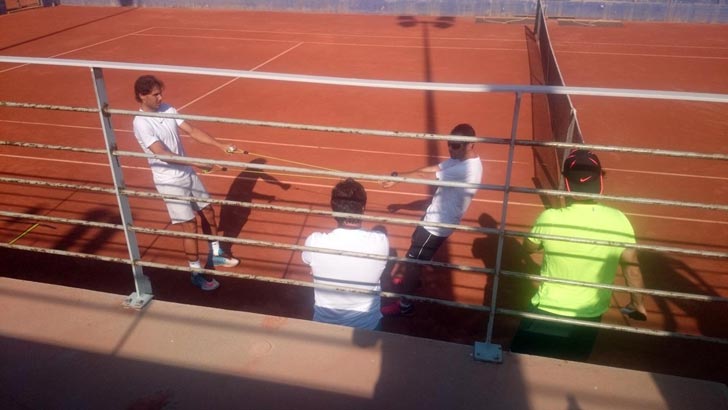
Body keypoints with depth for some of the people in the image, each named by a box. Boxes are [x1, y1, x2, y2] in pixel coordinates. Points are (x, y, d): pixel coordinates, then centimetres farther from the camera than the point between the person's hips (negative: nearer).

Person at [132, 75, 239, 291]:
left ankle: (216, 254, 38)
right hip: (170, 182, -7)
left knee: (208, 211, 17)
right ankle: (197, 273, 15)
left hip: (188, 174, 7)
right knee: (190, 225, -2)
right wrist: (197, 163, -34)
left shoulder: (167, 110, 0)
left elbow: (192, 131, 0)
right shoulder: (141, 123, -20)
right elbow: (163, 154, -29)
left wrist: (222, 146, -9)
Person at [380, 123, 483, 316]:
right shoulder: (460, 159, 0)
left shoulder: (466, 169, -30)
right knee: (416, 242, 29)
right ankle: (409, 278, 54)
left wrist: (397, 177, -18)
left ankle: (404, 304, 18)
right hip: (435, 217, 9)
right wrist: (400, 176, -10)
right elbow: (431, 169, -1)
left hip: (438, 224, -9)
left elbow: (425, 176, -27)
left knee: (412, 260, 2)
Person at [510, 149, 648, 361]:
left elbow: (529, 247, -2)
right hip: (589, 316, 3)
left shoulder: (550, 218, -23)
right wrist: (637, 303, 14)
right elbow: (632, 269, -3)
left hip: (546, 313, -3)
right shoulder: (618, 221, -16)